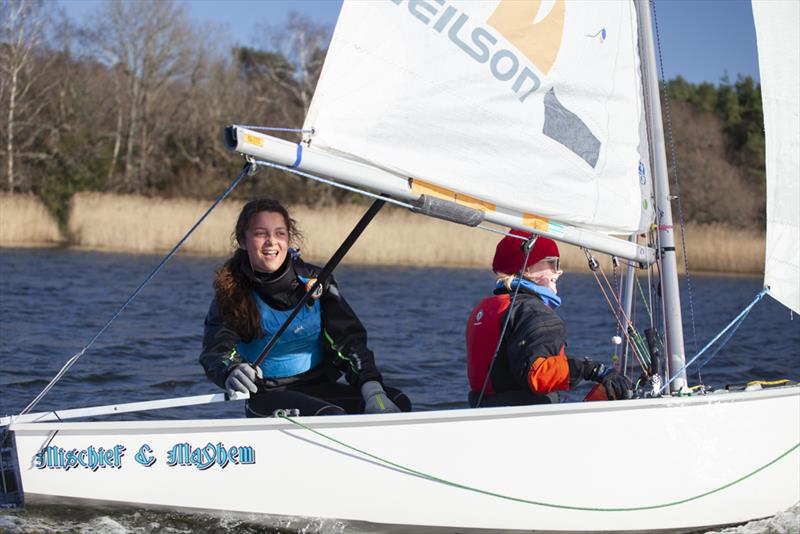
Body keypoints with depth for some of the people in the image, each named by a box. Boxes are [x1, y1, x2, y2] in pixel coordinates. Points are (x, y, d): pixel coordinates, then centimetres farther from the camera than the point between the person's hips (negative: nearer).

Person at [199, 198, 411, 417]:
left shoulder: (314, 280, 2)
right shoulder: (233, 294, -4)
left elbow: (349, 338, -2)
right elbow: (215, 350, -18)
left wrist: (373, 391, -19)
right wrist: (231, 371, -44)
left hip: (321, 386, 4)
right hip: (267, 396, -4)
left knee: (398, 403, -19)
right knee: (331, 417, -35)